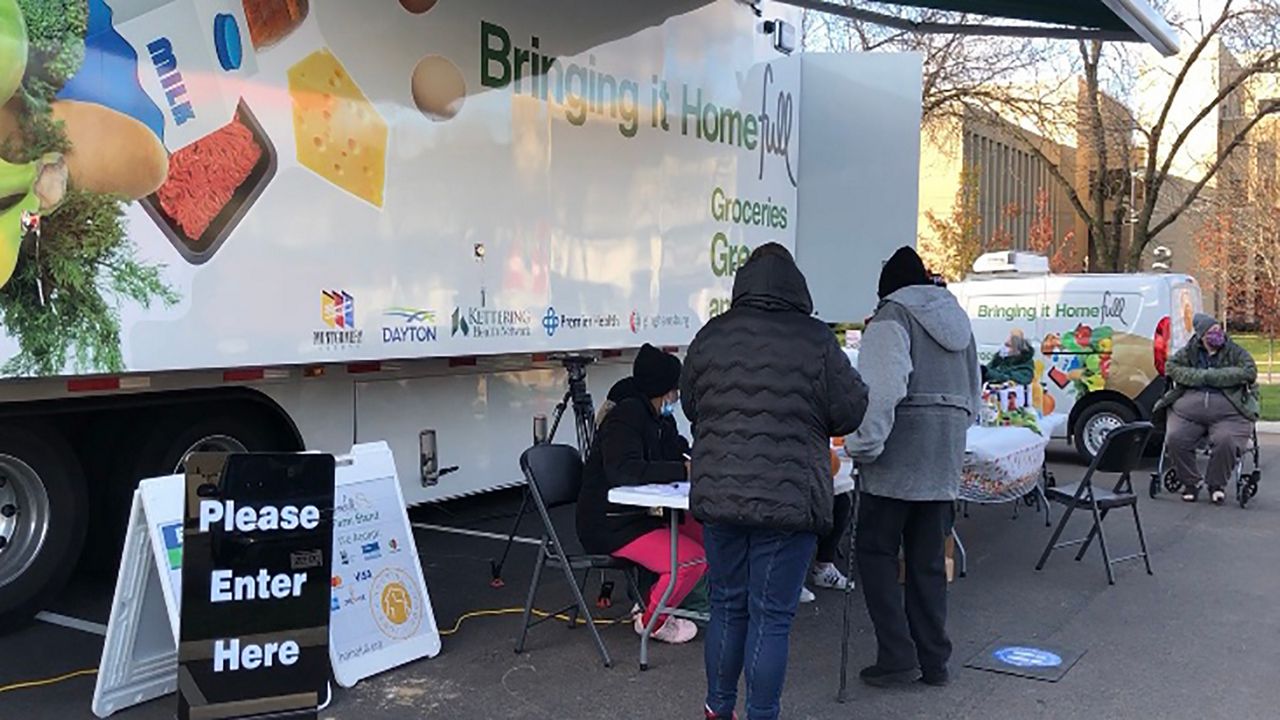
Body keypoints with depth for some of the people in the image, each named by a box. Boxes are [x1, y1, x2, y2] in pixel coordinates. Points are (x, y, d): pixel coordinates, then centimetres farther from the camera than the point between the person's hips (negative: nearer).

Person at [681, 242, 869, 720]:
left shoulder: (711, 336, 2)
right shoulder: (816, 340, -9)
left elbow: (690, 406, 14)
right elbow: (852, 412, -2)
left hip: (718, 496, 4)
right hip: (789, 500, -4)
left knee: (727, 607, 17)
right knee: (771, 617, 5)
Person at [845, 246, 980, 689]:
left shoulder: (892, 316, -6)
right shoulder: (957, 320, 20)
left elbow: (882, 388, -21)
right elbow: (973, 395, 21)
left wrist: (863, 446, -17)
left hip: (898, 460, -7)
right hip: (944, 463, 7)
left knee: (876, 551, 4)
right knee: (928, 559, 13)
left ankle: (897, 656, 1)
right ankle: (933, 660, 17)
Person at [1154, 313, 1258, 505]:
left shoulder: (1236, 352, 14)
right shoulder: (1188, 352, 18)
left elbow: (1249, 372, -3)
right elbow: (1171, 367, 4)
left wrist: (1211, 376, -6)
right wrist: (1201, 376, -6)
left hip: (1228, 410, -1)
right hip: (1187, 407, 2)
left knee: (1226, 441, -30)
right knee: (1174, 439, -24)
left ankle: (1217, 484, -3)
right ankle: (1191, 482, -1)